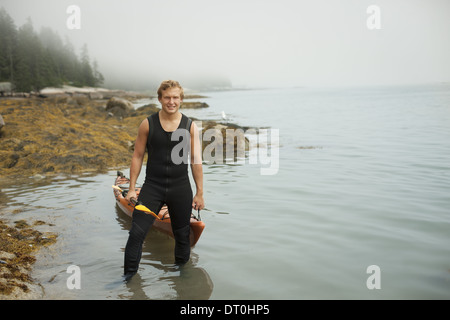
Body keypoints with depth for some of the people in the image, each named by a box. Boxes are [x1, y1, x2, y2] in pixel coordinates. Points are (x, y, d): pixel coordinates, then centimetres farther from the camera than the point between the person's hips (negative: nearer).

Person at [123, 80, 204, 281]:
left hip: (180, 189, 1)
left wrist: (199, 193, -1)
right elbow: (137, 156, 3)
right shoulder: (148, 124, -2)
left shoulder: (190, 126, -1)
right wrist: (132, 188, 0)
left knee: (182, 236, 12)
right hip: (152, 187, 0)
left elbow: (196, 161, 0)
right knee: (136, 233, -5)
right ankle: (128, 276, 13)